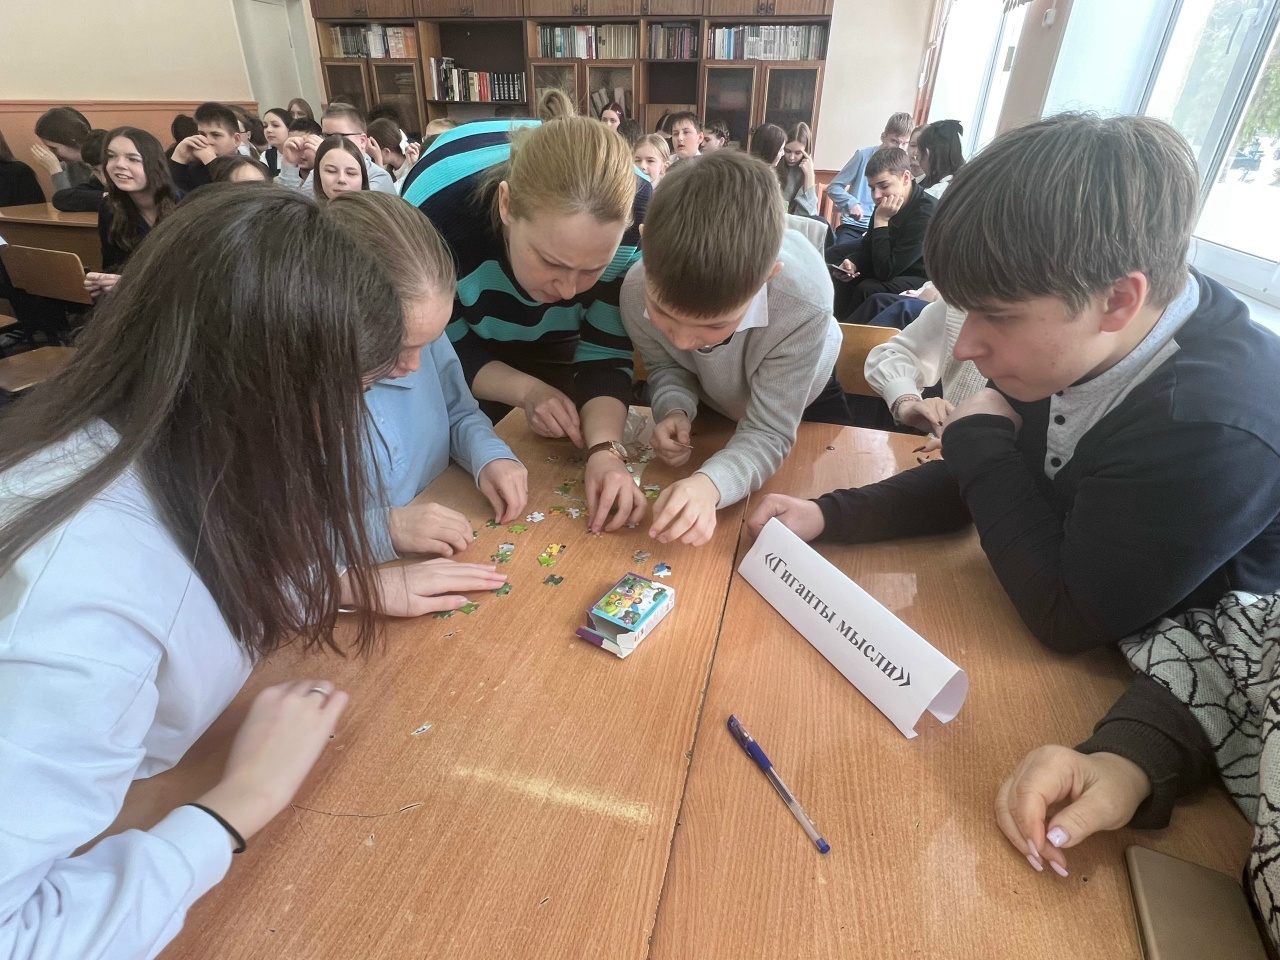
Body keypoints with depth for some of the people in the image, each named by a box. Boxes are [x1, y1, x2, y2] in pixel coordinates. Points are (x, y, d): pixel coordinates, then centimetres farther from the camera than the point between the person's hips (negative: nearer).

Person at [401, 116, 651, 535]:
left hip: (555, 343, 2)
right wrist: (525, 390, -34)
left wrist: (605, 449, -42)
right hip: (465, 336, -1)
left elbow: (605, 355, -27)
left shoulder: (638, 220, -35)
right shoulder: (437, 214, -38)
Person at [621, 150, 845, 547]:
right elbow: (666, 368, -13)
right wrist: (675, 411, -36)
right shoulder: (638, 289, -35)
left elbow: (769, 432, -38)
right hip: (708, 407, 2)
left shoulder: (804, 303, -45)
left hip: (800, 407, -1)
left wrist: (711, 483, -58)